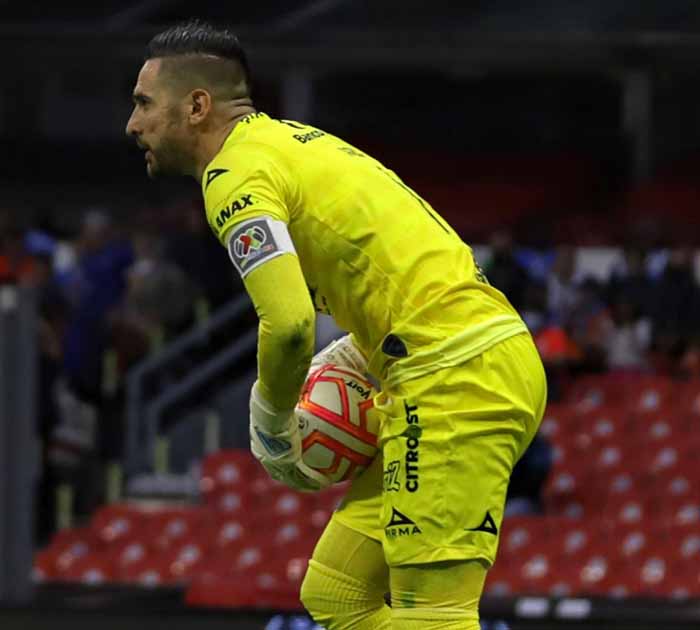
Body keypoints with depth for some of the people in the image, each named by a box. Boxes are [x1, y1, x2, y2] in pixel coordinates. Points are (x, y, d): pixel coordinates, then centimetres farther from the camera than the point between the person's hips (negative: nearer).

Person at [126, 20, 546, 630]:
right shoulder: (295, 141, 22)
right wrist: (347, 358, 19)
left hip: (456, 382, -10)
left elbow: (289, 322, -20)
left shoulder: (236, 173, -8)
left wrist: (270, 424, -3)